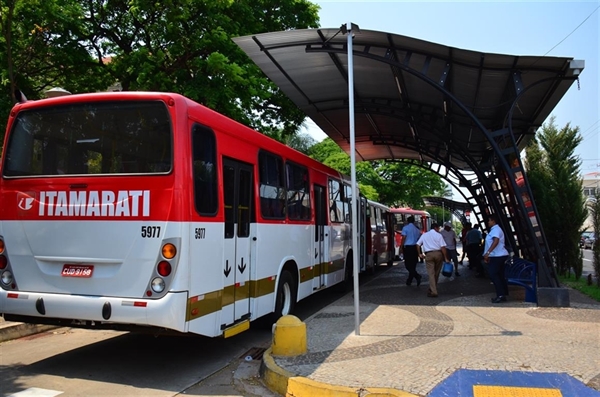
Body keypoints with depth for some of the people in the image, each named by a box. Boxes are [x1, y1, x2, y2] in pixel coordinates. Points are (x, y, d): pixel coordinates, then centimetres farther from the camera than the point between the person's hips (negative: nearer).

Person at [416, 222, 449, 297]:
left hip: (428, 254, 1)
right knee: (436, 273, 15)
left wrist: (420, 253, 19)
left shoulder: (424, 235, 13)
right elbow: (443, 247, -4)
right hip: (438, 253, -1)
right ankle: (433, 288, 25)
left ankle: (433, 292, -10)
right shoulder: (439, 235, 4)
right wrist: (446, 258, -2)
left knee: (431, 273, -2)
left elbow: (418, 244, 10)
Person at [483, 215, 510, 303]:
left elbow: (496, 241, -30)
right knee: (500, 275, 11)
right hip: (499, 256, 11)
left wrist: (488, 252, -35)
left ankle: (501, 295, -11)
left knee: (493, 275, -11)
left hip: (497, 256, -11)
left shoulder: (496, 229, -14)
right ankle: (503, 295, 13)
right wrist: (488, 255, 26)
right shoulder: (494, 229, 20)